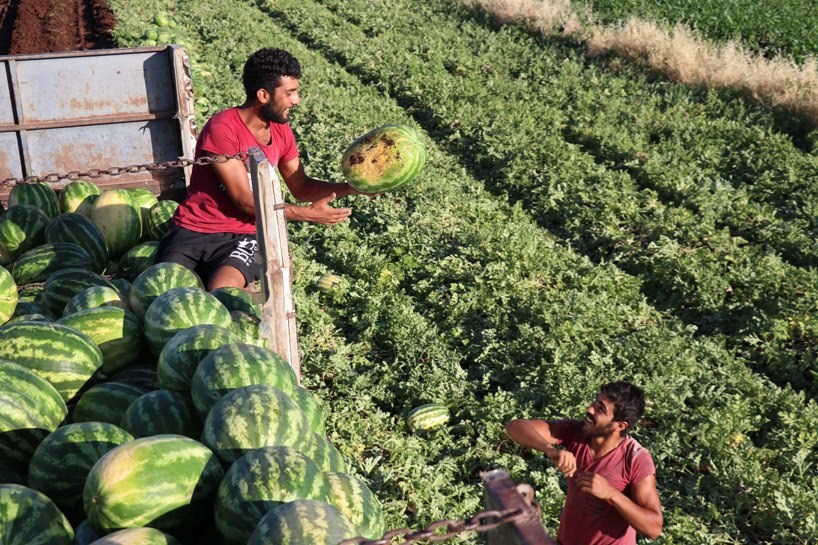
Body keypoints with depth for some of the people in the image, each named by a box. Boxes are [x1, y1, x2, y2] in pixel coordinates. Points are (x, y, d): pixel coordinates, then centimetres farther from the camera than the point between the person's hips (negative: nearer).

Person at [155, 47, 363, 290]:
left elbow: (301, 187, 15)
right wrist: (308, 214, -16)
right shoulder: (222, 129, -16)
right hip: (192, 231, -3)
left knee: (221, 293, -29)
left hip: (241, 238, 3)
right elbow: (245, 200, -17)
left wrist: (350, 187, -1)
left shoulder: (281, 132, 6)